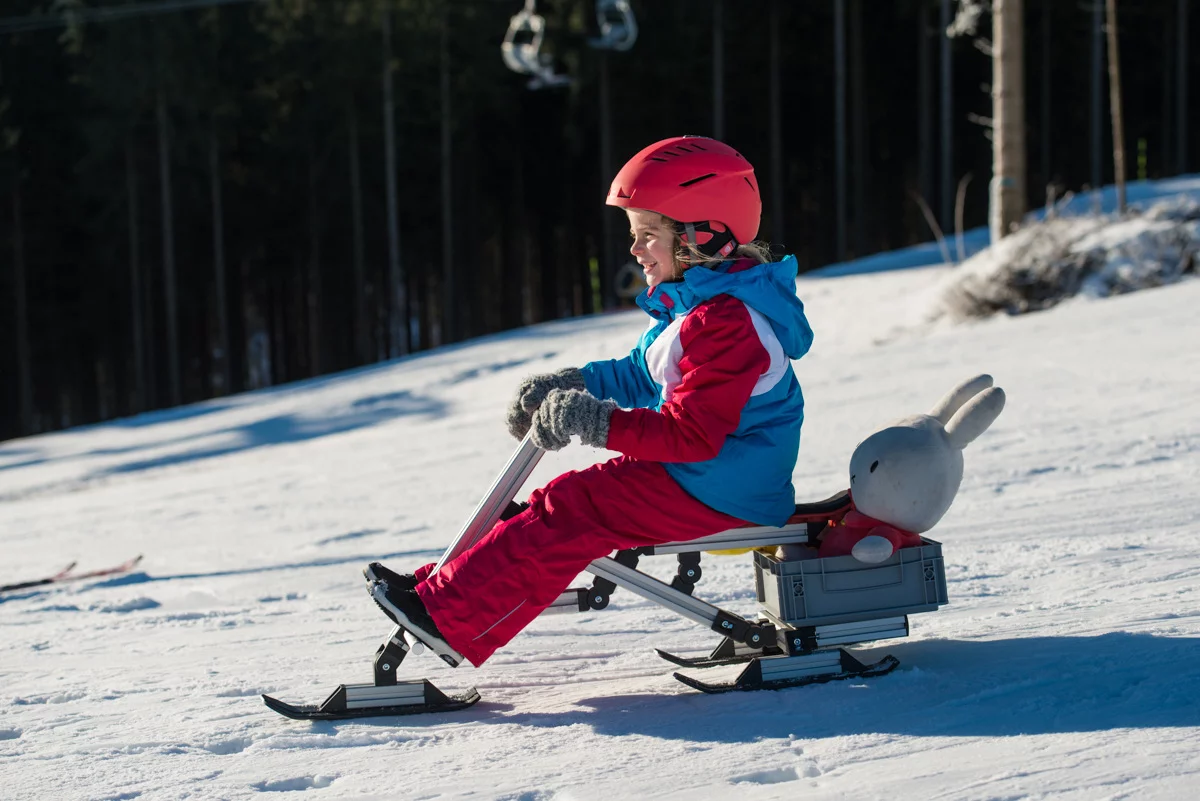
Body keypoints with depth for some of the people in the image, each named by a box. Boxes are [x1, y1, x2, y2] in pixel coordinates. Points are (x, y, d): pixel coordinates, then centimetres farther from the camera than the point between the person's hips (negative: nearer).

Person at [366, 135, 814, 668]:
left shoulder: (724, 323, -23)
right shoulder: (701, 302, 12)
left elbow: (691, 433, -27)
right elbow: (645, 374, 21)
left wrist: (598, 424, -27)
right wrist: (577, 383, 6)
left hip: (713, 493, -10)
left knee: (567, 513, -14)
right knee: (567, 504, 7)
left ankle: (448, 617, -14)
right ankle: (443, 589, 3)